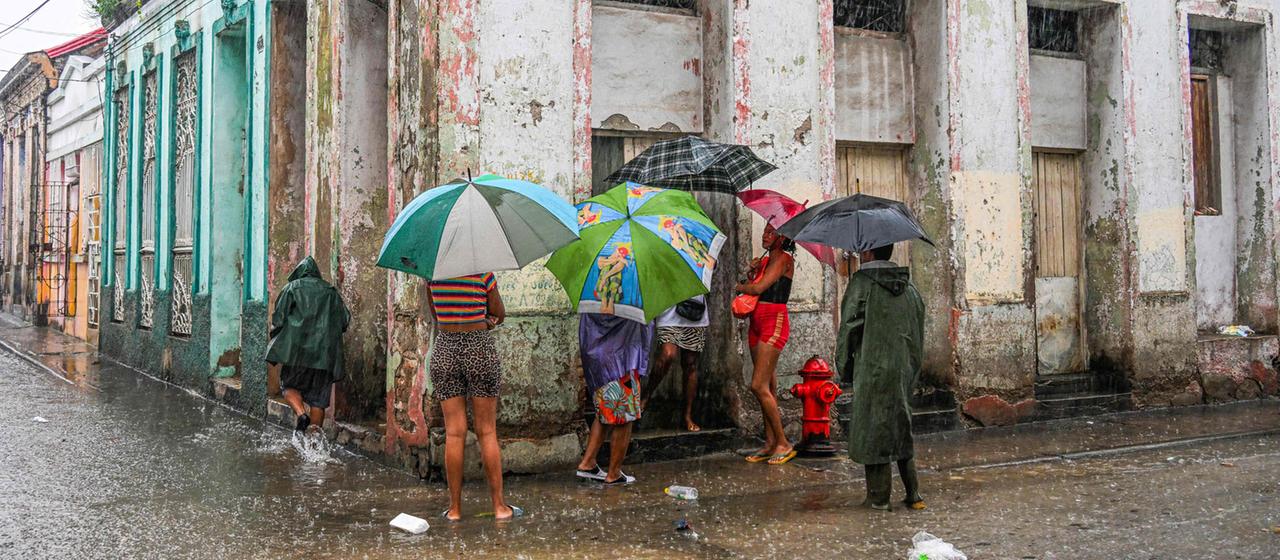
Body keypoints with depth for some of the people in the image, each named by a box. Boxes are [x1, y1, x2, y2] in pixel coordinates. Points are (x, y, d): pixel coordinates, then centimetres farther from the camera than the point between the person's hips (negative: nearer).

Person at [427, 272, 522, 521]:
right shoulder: (483, 274, -8)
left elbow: (434, 314, 10)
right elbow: (499, 316, 0)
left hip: (444, 351, 2)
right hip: (480, 350, -2)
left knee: (454, 433, 5)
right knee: (487, 432, 4)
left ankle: (455, 508, 8)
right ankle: (499, 506, 8)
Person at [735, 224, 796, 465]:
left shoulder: (784, 259, -8)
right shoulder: (765, 260, 18)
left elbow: (759, 288, -16)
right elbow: (753, 288, 20)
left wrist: (739, 286, 1)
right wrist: (753, 272, 5)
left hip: (774, 321, -9)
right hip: (757, 322, 9)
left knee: (759, 386, -13)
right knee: (768, 387, 8)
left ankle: (783, 443, -6)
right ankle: (770, 444, 11)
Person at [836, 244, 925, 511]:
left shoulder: (862, 282, -8)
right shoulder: (909, 287, 11)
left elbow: (849, 326, -10)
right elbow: (918, 331, 14)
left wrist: (844, 366, -1)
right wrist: (912, 368, 19)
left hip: (872, 371, -6)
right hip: (903, 370, 6)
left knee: (871, 429, 2)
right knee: (901, 427, 16)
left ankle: (878, 497, 5)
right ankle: (913, 494, 16)